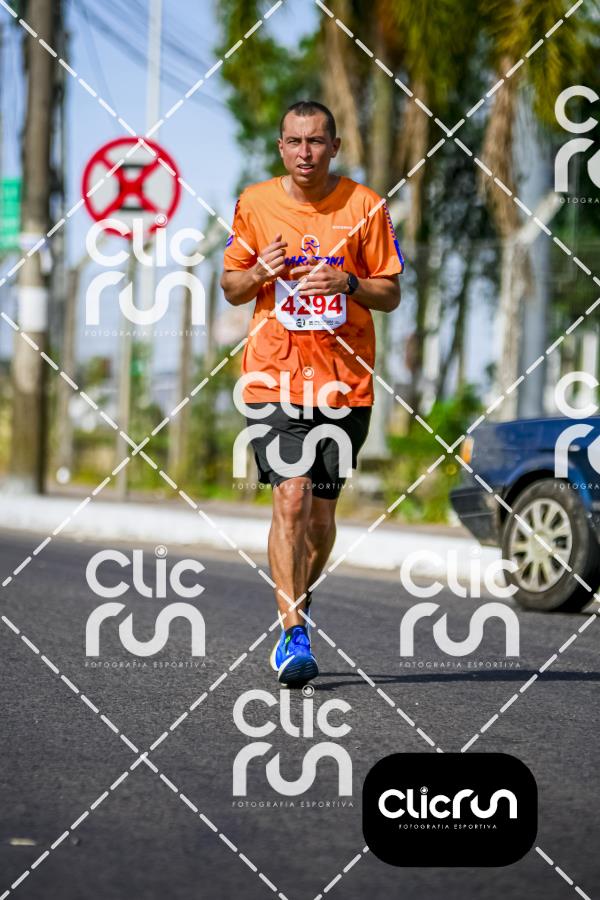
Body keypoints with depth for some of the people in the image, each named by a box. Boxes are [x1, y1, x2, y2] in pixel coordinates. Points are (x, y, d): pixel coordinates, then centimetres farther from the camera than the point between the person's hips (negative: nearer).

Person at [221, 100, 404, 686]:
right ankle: (292, 633, -15)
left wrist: (348, 283, -16)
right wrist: (259, 272, -11)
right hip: (273, 377, -1)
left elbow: (391, 294, 4)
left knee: (320, 511, 6)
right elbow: (231, 288, 11)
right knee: (290, 495, -16)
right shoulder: (254, 204, 3)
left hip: (344, 381, 1)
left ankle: (299, 601, 33)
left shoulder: (364, 206, 0)